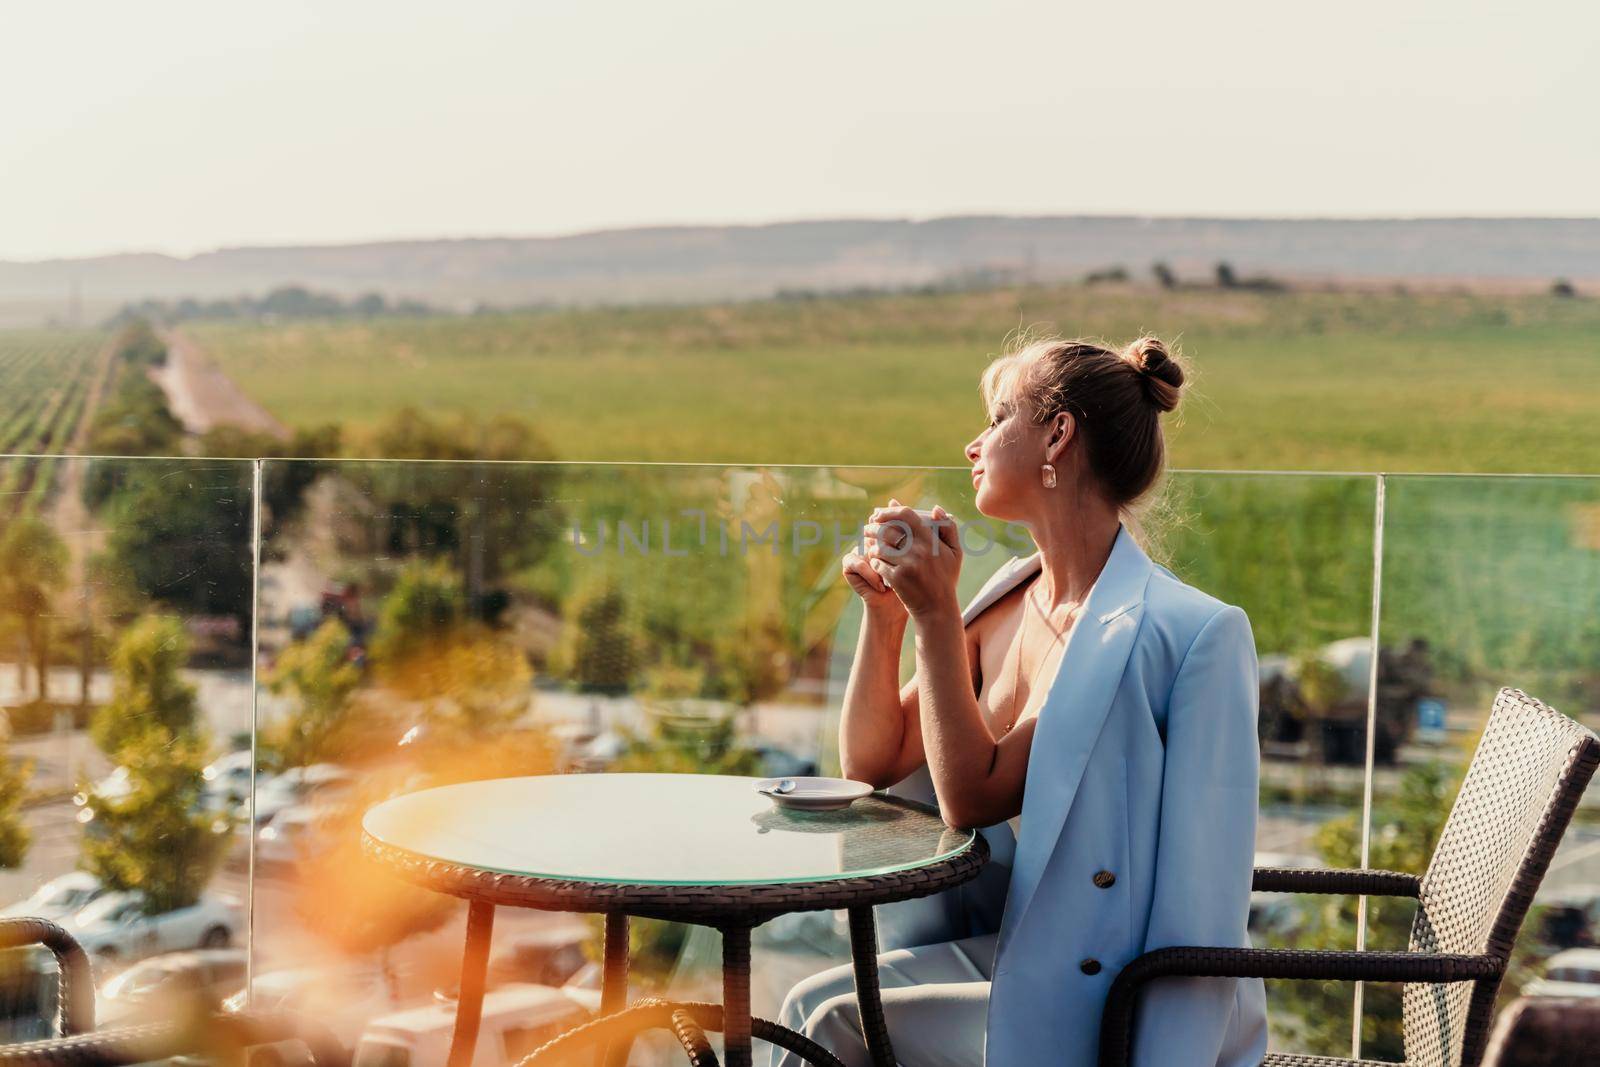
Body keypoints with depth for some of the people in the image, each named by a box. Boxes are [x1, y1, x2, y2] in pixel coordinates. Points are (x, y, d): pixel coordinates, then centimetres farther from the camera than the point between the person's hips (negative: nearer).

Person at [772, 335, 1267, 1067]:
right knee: (810, 1002, -7)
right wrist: (885, 611, -1)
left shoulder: (1184, 632, -19)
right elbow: (870, 767, 11)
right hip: (1017, 950, 7)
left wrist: (935, 614, -20)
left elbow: (973, 796, -19)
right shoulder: (1009, 603, 6)